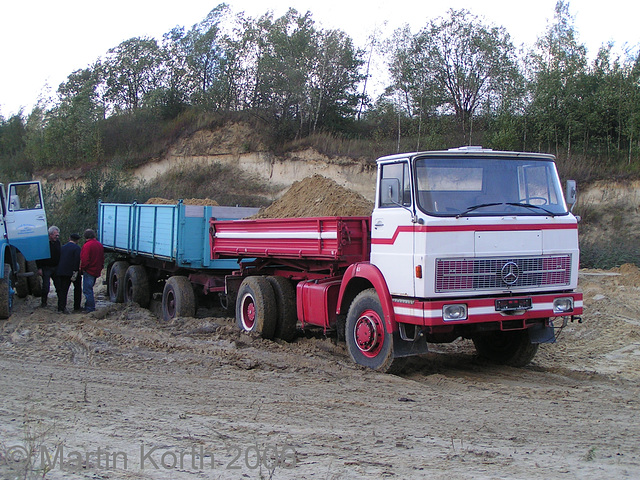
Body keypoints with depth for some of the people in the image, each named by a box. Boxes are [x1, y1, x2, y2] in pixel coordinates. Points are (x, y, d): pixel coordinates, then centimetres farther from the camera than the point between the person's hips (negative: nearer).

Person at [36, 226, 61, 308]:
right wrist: (39, 268, -12)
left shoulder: (57, 242, 8)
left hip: (56, 267, 4)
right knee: (46, 286, -2)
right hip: (46, 268, -4)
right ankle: (43, 302, 13)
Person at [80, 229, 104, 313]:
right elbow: (102, 259, 17)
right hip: (97, 271, 9)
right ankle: (88, 306, 25)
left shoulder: (87, 245, -16)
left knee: (87, 290, -4)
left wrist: (82, 268, -6)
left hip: (89, 271, -9)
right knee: (89, 289, 19)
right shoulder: (99, 244, 11)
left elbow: (85, 259, -20)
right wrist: (100, 268, 22)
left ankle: (90, 308, -5)